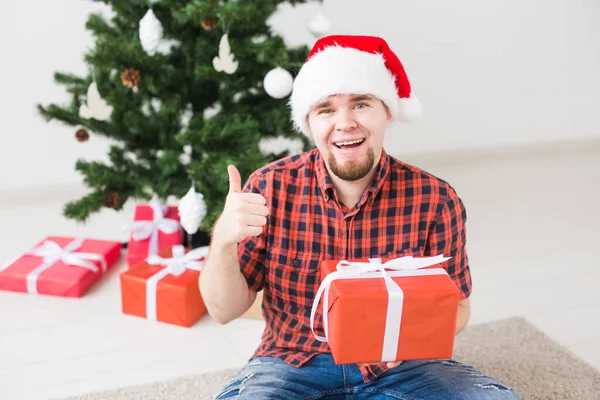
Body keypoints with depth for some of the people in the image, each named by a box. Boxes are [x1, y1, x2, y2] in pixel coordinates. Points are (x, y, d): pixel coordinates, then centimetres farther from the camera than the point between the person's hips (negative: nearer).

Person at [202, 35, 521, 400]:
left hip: (398, 365, 2)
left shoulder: (435, 199, -11)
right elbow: (225, 310, -6)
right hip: (293, 365, -1)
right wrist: (223, 241, -27)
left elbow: (456, 306, 1)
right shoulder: (270, 188, -9)